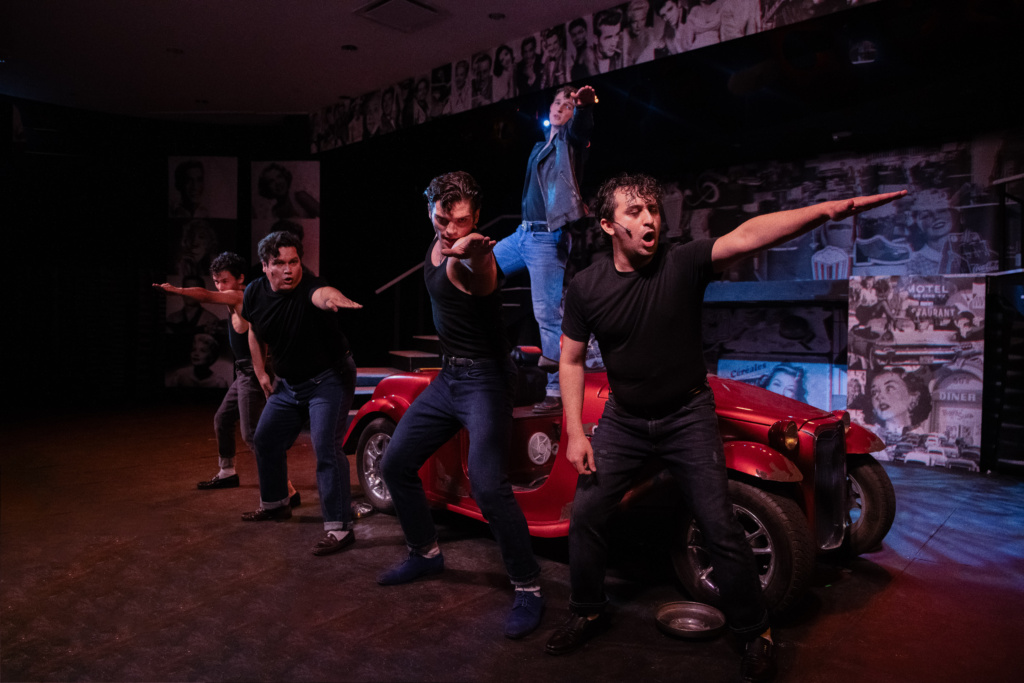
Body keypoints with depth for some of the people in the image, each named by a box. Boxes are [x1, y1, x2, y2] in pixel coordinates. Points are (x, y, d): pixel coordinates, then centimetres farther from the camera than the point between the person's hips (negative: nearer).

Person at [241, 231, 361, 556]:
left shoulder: (308, 286, -25)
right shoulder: (255, 293, -4)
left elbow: (321, 293, -52)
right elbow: (255, 333, 15)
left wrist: (332, 299, -75)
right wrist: (261, 372, 12)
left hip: (329, 379, -7)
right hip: (288, 383, 8)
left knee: (326, 448, -16)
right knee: (265, 440, 18)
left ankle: (339, 527, -9)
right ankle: (275, 503, 41)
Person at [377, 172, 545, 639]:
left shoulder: (476, 256, -19)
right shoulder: (437, 245, 6)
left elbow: (479, 283, -47)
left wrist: (465, 254, -65)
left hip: (484, 378, -9)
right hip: (448, 377, 9)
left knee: (488, 486, -21)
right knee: (395, 464, 12)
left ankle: (528, 588, -4)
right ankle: (426, 553, 31)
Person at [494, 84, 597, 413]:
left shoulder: (569, 138, 0)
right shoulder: (539, 147, 21)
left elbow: (582, 124, -23)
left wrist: (585, 103, -43)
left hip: (547, 238, -8)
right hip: (522, 234, 8)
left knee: (548, 314, -10)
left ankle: (557, 391, -4)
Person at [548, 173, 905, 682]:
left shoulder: (683, 264, -15)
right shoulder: (586, 286, -8)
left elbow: (747, 235, -32)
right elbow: (572, 360, -1)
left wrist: (828, 209, -47)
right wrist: (575, 434, -6)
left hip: (687, 416, -2)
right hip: (623, 419, 3)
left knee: (720, 528, -2)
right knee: (585, 513, 4)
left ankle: (756, 633, 22)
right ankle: (586, 613, 29)